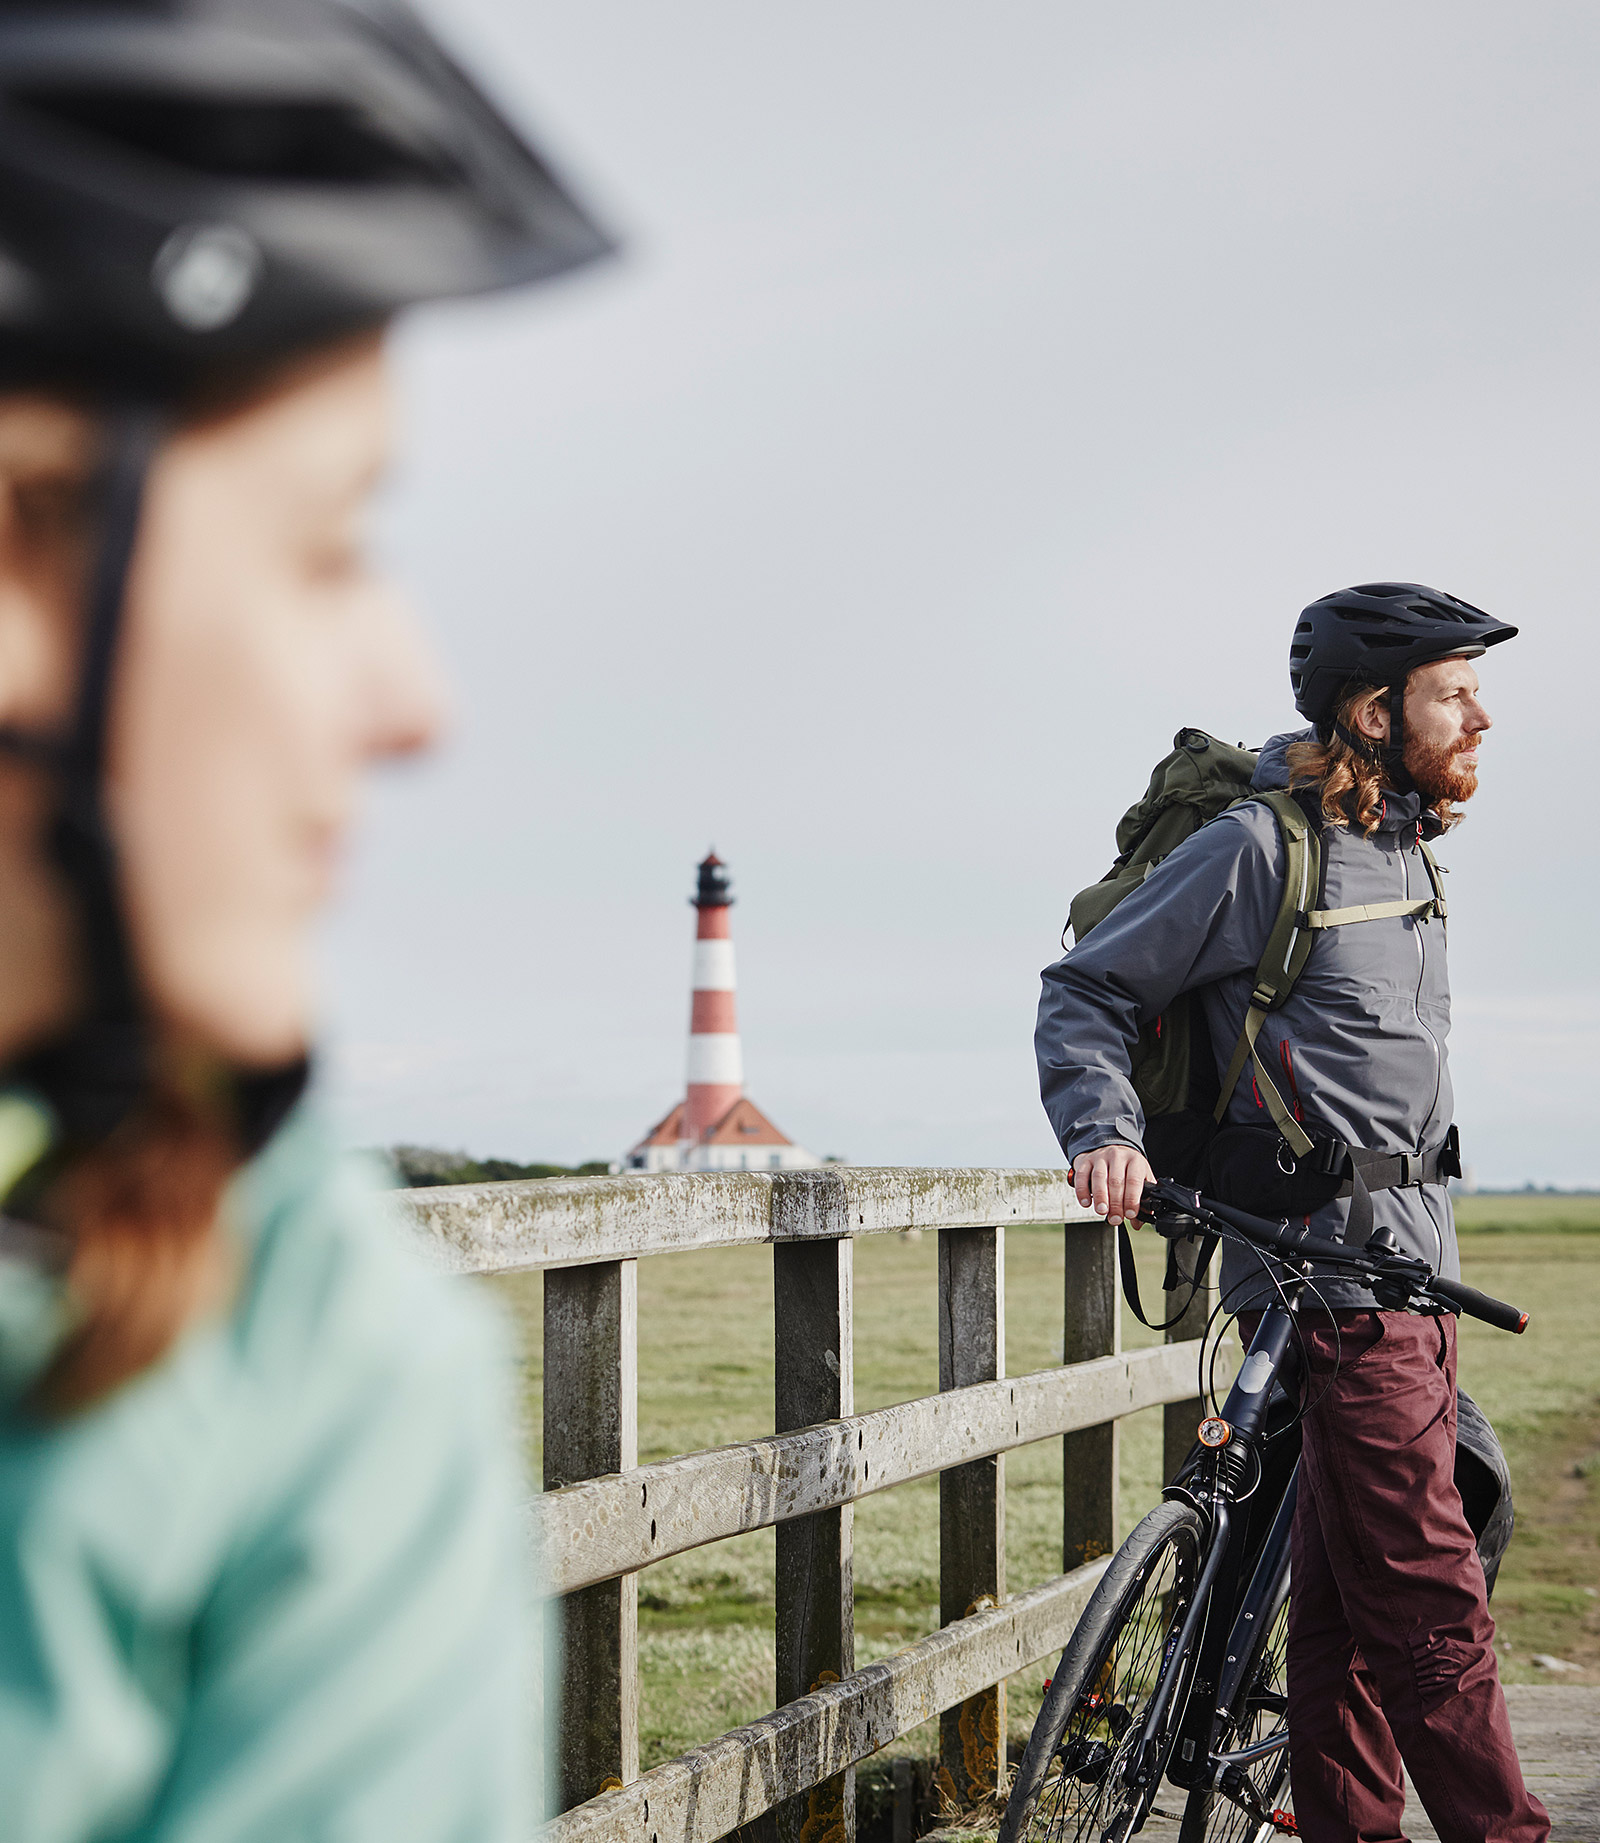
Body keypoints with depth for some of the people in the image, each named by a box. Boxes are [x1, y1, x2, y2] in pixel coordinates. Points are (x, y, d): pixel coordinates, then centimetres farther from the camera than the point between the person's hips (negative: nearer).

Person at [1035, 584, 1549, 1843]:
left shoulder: (1407, 854, 16)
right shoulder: (1262, 848, -10)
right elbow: (1087, 991, -5)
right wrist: (1104, 1131, -21)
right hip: (1330, 1271, -8)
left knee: (1351, 1595, 12)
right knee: (1429, 1599, -9)